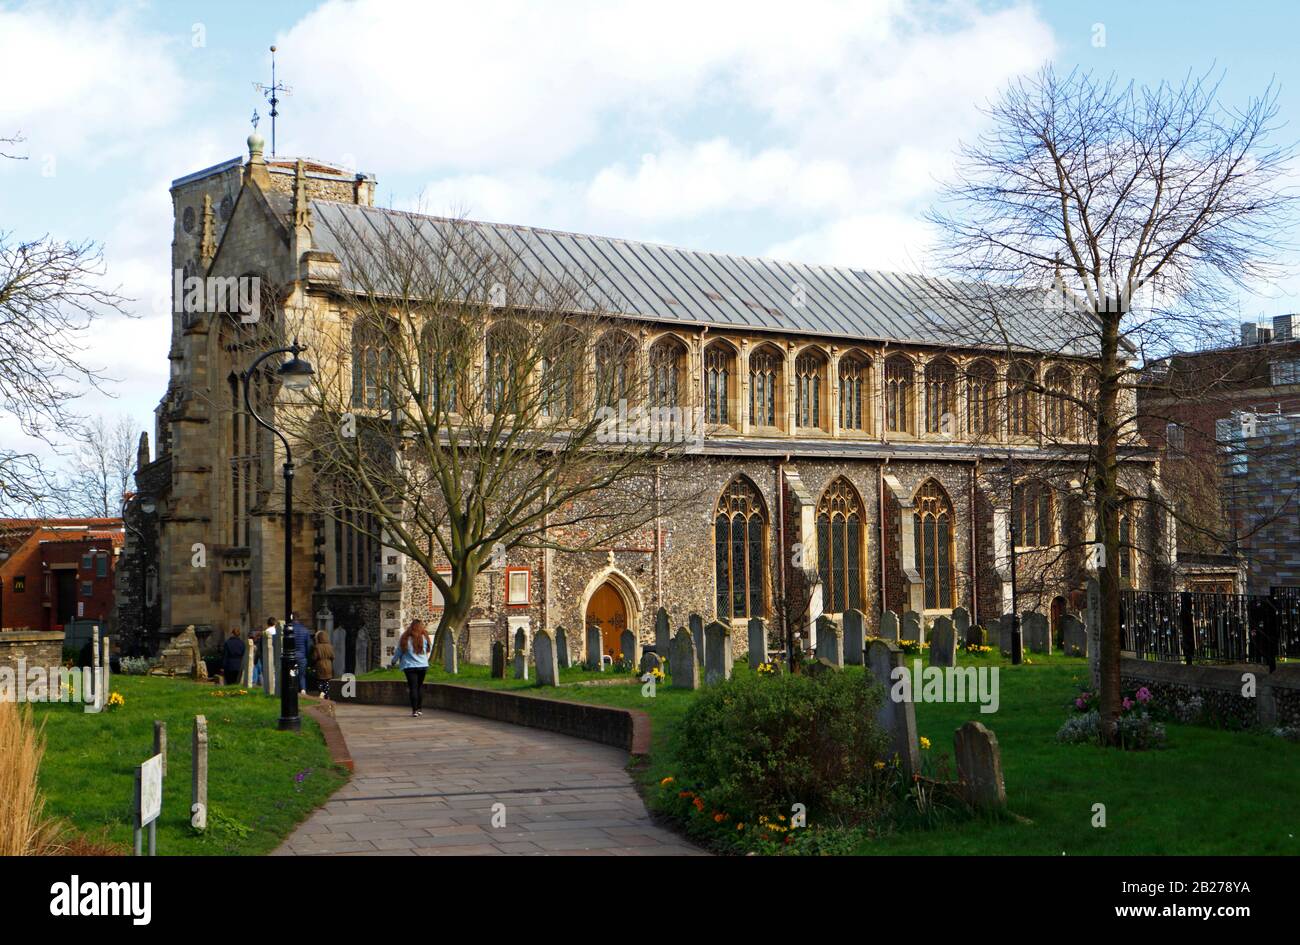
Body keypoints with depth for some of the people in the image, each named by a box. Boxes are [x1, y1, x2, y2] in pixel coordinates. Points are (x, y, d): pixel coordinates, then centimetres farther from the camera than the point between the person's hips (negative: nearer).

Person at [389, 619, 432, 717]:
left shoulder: (404, 639, -5)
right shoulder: (424, 638, -5)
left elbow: (398, 652, 3)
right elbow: (429, 649, 9)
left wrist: (393, 662, 20)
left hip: (409, 667, -1)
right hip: (423, 666, 1)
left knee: (413, 687, 0)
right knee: (420, 686, 16)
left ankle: (414, 710, -7)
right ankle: (420, 708, 19)